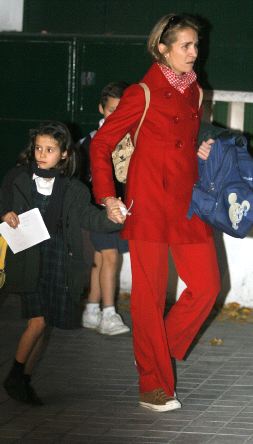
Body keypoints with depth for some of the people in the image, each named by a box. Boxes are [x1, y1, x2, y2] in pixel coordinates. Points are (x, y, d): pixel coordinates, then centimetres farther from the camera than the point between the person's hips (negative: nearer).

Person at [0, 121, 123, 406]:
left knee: (45, 326, 5)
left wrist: (112, 218, -20)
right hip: (29, 259, -2)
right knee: (38, 321, -12)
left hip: (59, 261, 2)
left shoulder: (72, 189, 6)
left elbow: (87, 217, -1)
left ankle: (24, 381, 19)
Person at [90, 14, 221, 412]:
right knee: (150, 293, -1)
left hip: (187, 202, 6)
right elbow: (101, 143, -3)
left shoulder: (194, 92, 12)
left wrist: (202, 153, 5)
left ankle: (160, 351, 21)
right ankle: (154, 384, 7)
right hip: (150, 203, -6)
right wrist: (108, 197, -9)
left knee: (206, 286, 1)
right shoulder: (143, 94, -7)